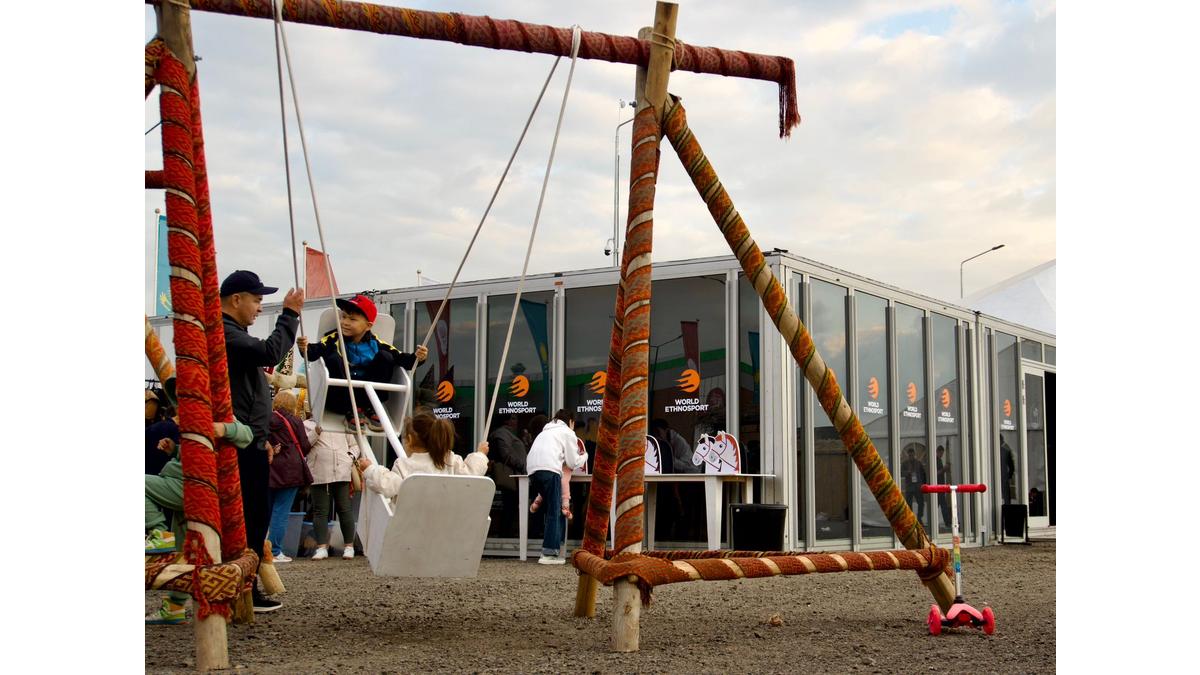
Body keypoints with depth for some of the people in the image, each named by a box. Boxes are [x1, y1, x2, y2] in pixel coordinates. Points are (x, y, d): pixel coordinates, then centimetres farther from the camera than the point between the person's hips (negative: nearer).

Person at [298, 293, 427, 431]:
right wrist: (305, 348, -44)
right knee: (333, 359, -24)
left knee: (385, 357, -8)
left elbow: (401, 358, -2)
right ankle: (351, 412, -22)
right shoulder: (334, 339, -5)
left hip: (366, 395, 2)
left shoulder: (375, 343, 0)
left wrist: (416, 358, -22)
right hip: (340, 399, -2)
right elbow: (315, 351, -21)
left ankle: (370, 409, -10)